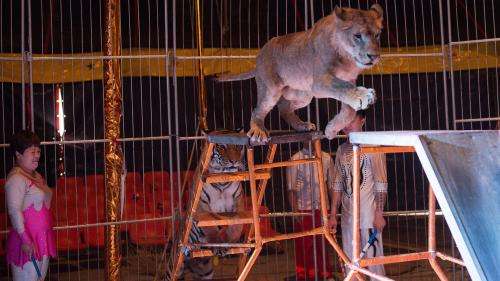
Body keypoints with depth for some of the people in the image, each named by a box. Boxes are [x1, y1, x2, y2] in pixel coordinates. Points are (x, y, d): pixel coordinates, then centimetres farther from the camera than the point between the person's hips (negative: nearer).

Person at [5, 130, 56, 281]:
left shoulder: (37, 176, 15)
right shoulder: (16, 178, -14)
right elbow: (14, 211, -20)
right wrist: (26, 240, -24)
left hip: (42, 239, 9)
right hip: (27, 242, -9)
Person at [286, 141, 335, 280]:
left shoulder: (326, 158, 5)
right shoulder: (295, 159, -2)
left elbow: (332, 185, 8)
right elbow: (291, 188, -3)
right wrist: (295, 211, -12)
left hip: (322, 209, 2)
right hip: (303, 210, -2)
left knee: (323, 245, 9)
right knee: (303, 246, 4)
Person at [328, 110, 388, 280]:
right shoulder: (342, 150, 13)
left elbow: (381, 184, -7)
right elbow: (338, 184, 14)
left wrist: (379, 214, -13)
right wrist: (333, 215, 10)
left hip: (368, 215, -5)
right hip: (347, 215, 6)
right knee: (350, 262, 7)